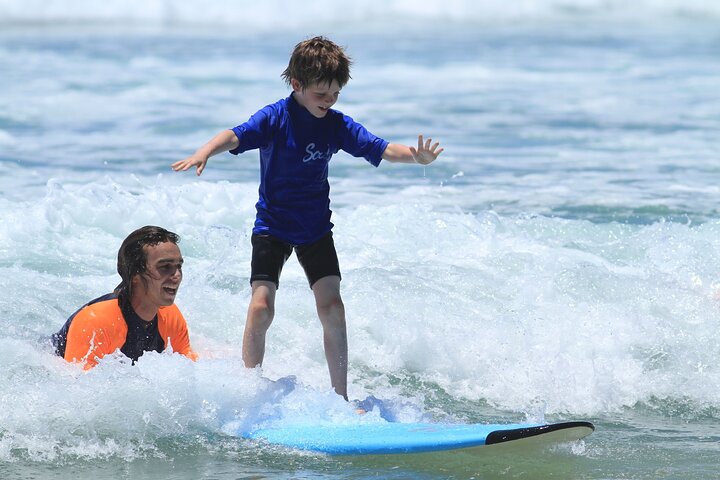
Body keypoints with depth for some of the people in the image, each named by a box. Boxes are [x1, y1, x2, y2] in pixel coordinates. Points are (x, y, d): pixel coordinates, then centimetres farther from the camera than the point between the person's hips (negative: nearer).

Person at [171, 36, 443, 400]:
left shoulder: (337, 125, -2)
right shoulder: (275, 118, -13)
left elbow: (379, 149, -6)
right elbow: (236, 136, -27)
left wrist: (416, 156, -26)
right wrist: (204, 152, -48)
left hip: (316, 229, 3)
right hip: (272, 226, -3)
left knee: (332, 307, -8)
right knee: (261, 306, -15)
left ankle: (341, 398, 1)